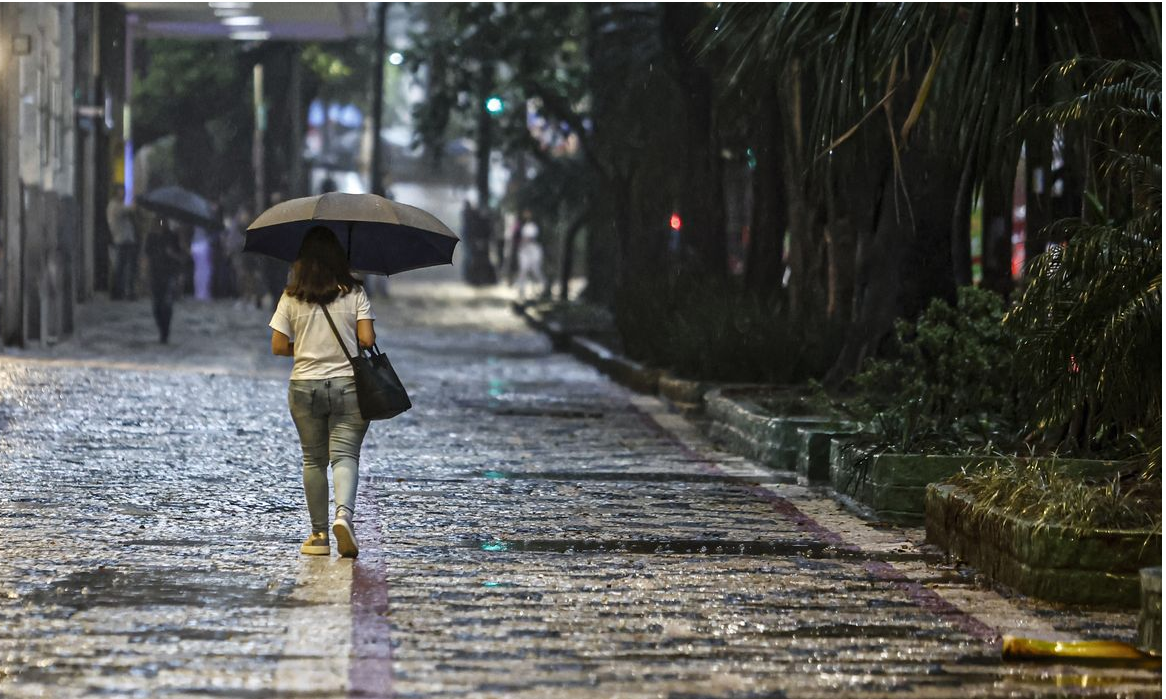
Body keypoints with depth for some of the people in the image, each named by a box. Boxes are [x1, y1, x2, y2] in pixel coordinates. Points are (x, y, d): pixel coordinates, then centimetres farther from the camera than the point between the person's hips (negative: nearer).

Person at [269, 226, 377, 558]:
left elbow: (278, 347, -1)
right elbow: (367, 340, -9)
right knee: (345, 455, -3)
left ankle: (319, 534, 13)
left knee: (314, 460, 11)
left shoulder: (291, 298, -1)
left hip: (305, 387, 1)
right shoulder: (354, 293, -3)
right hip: (348, 385, -1)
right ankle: (344, 514, -29)